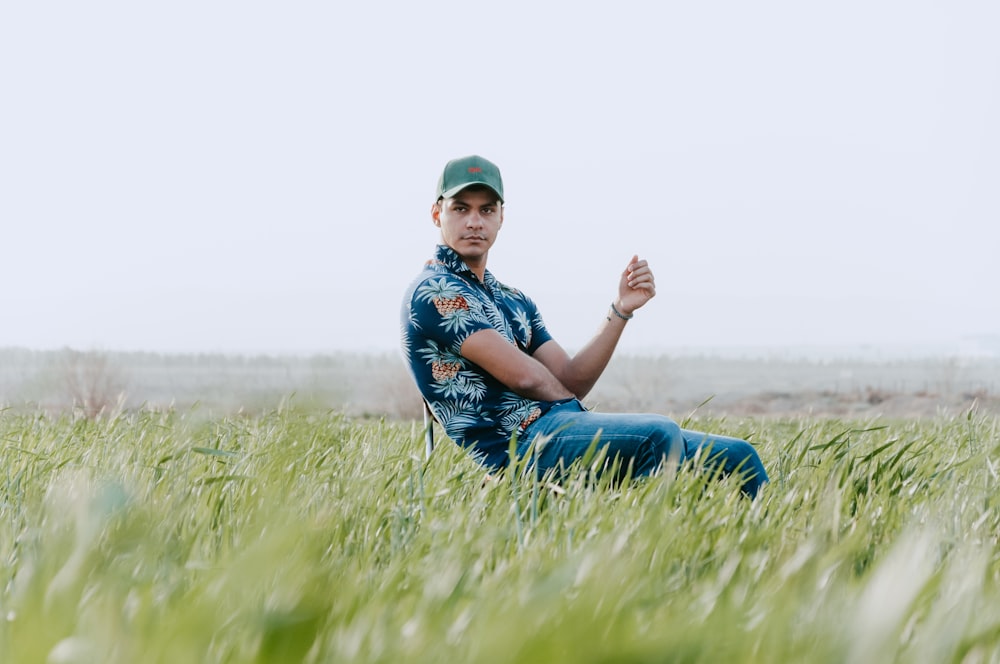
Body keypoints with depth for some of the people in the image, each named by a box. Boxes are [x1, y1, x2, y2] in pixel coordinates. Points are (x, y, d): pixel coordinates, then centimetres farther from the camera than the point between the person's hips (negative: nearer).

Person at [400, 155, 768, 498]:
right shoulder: (433, 291, -4)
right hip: (513, 446, -8)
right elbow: (522, 375, -10)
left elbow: (570, 382, 10)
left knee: (738, 456, 1)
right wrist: (571, 408, 7)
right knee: (659, 434, -31)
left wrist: (621, 310, 1)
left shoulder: (514, 300, 23)